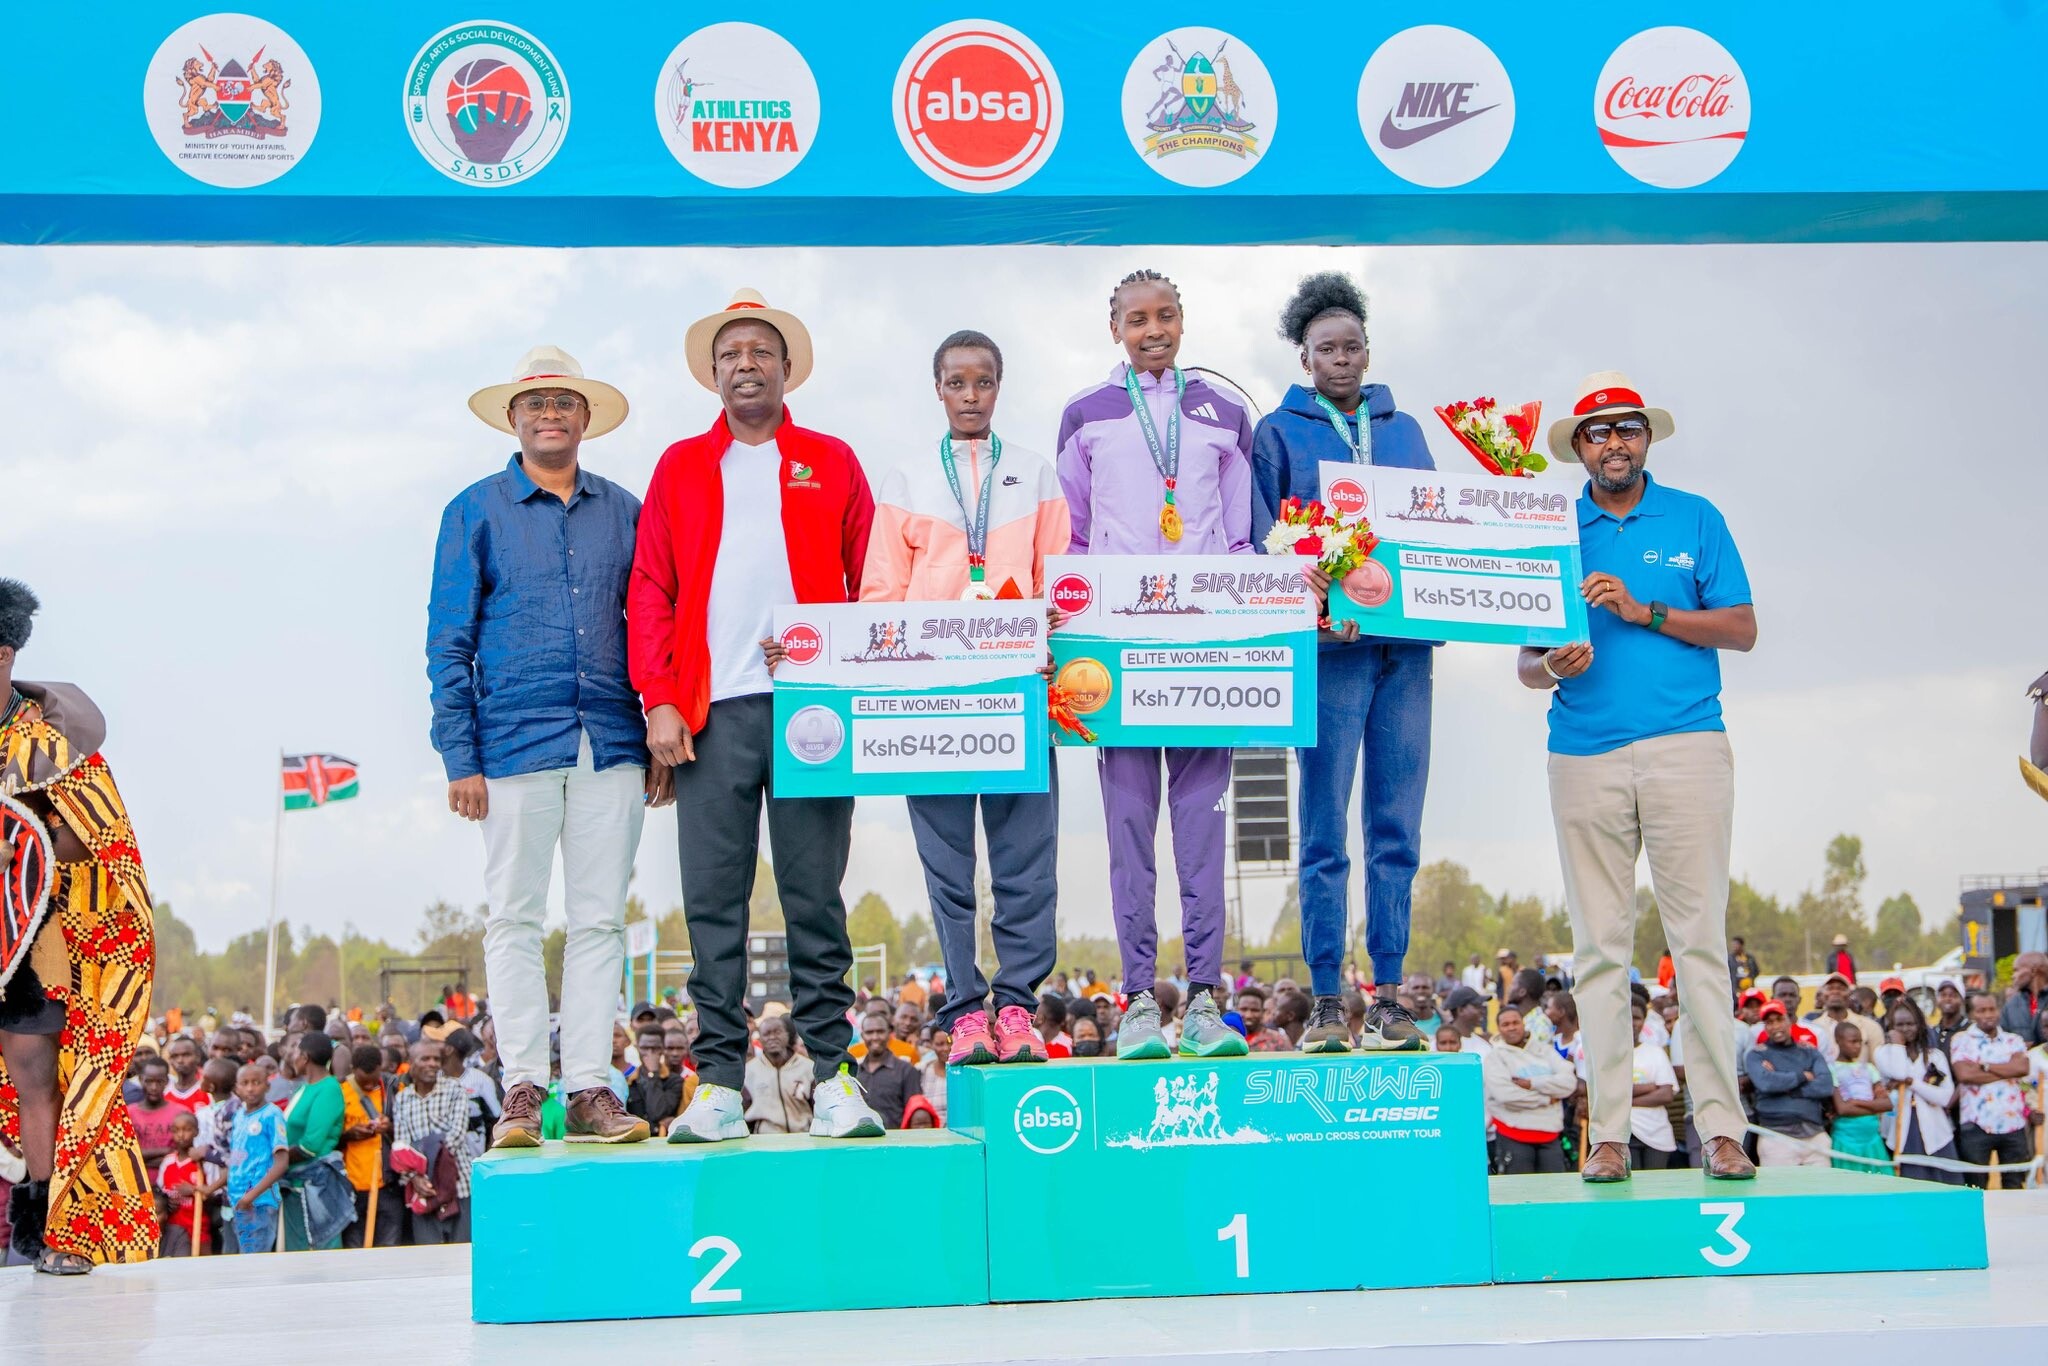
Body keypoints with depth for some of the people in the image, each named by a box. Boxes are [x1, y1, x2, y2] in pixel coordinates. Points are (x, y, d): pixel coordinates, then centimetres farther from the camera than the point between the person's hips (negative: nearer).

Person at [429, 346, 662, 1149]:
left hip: (611, 747, 2)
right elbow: (449, 643, 3)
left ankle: (588, 1089, 7)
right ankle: (523, 1088, 5)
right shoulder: (476, 512, 7)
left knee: (600, 918, 2)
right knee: (514, 918, 0)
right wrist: (460, 757, -4)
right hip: (516, 745, -2)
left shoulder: (623, 511, 13)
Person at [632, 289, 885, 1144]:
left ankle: (833, 1077, 5)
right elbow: (650, 592, 10)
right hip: (714, 713, 1)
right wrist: (659, 700, -1)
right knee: (713, 903, 0)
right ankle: (718, 1085, 4)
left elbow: (873, 585, 10)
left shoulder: (831, 463, 13)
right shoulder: (681, 468, 16)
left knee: (815, 899, 1)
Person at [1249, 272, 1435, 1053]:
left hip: (1405, 642, 4)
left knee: (1397, 827, 3)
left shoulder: (1404, 430, 19)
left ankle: (1388, 997, 8)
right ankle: (1325, 1002, 3)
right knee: (1325, 830, -2)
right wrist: (1309, 599, -15)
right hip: (1329, 643, -3)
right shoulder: (1278, 432, 8)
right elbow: (1263, 542, 1)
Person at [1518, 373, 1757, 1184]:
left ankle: (1720, 1127, 0)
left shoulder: (1694, 520, 10)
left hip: (1685, 747, -1)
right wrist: (1553, 665, -11)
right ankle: (1606, 1133, 4)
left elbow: (1741, 629, 2)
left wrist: (1644, 612, -8)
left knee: (1699, 936, -3)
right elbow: (1524, 664, 12)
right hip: (1585, 755, 1)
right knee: (1599, 945, 1)